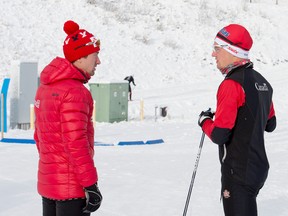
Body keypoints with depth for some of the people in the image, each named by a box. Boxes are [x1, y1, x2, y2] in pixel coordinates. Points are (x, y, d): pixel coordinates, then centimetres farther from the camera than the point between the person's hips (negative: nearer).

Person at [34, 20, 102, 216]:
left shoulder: (46, 87, 10)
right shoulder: (73, 91, -18)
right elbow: (76, 143, -23)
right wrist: (91, 185, -19)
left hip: (48, 181, 9)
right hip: (72, 185, -9)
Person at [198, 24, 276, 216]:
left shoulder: (231, 84, -19)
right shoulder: (261, 81, 8)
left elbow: (219, 135, -21)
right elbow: (270, 125, 18)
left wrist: (204, 121, -3)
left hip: (238, 172, -9)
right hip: (259, 168, 9)